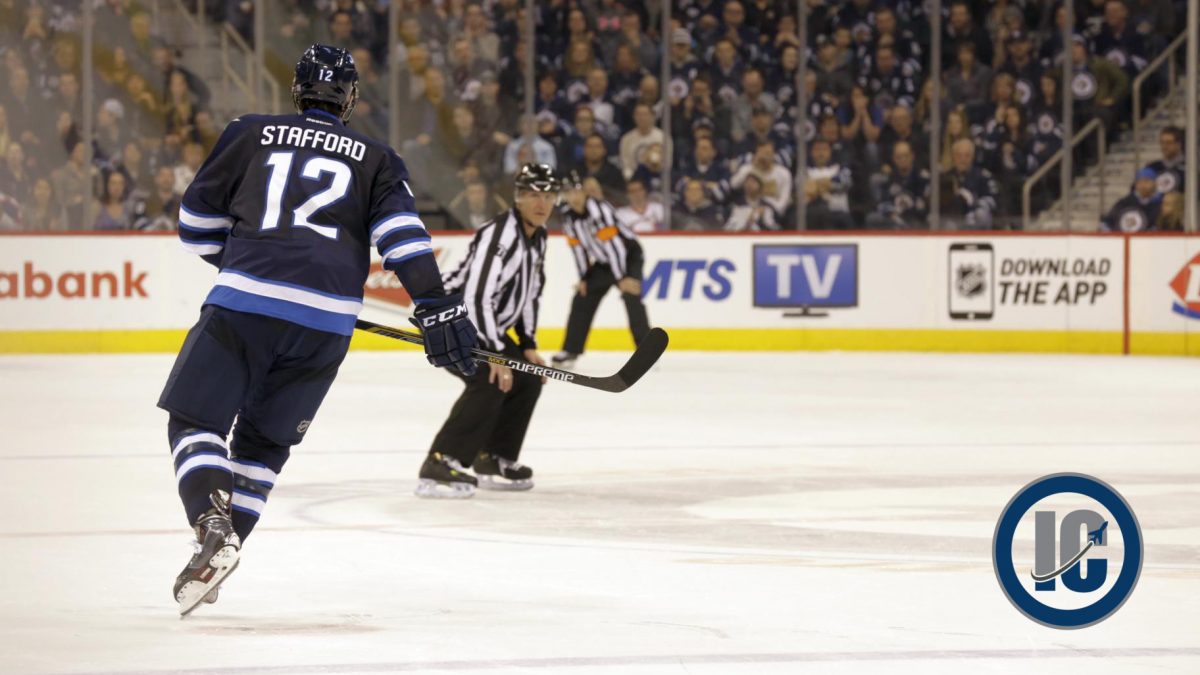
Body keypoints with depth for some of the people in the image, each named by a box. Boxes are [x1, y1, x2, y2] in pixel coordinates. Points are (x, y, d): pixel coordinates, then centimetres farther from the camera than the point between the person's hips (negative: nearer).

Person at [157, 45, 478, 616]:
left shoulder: (250, 135, 15)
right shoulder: (376, 160, 17)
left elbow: (198, 220, 19)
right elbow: (401, 232, 2)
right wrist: (437, 307, -6)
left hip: (244, 300, -2)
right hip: (326, 323, 2)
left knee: (195, 421, 4)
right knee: (264, 440, 18)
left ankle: (213, 527, -20)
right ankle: (221, 546, 10)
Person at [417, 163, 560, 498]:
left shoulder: (537, 237, 5)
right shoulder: (499, 235, -26)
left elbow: (530, 292, 17)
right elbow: (476, 297, -32)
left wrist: (528, 345, 9)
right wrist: (495, 355, -30)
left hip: (484, 324, 10)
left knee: (528, 377, 11)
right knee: (491, 381, -27)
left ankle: (493, 460, 21)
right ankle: (439, 466, -31)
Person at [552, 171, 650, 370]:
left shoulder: (599, 210, -29)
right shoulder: (567, 214, -6)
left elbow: (613, 244, -32)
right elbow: (577, 246, 2)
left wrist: (622, 278, -34)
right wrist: (583, 277, -1)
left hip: (628, 254, -7)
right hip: (601, 262, 7)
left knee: (631, 297, -24)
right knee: (582, 300, 4)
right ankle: (570, 351, 14)